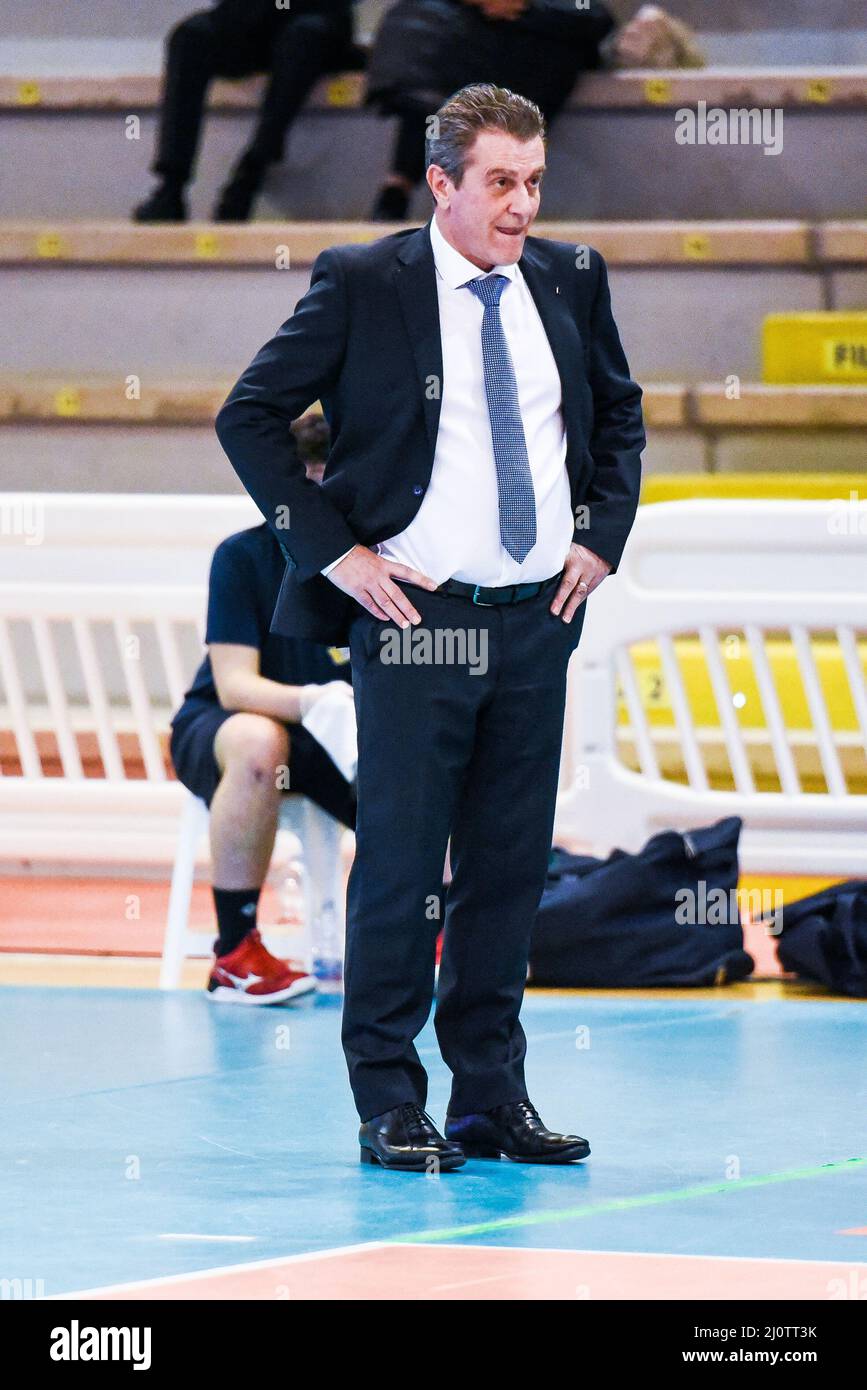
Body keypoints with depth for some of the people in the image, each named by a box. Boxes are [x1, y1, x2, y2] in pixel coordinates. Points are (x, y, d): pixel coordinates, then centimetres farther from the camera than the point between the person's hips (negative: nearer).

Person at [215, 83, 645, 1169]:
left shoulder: (569, 280, 7)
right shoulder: (363, 285, -7)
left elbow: (618, 409, 24)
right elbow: (249, 417, -4)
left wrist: (603, 535, 11)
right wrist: (333, 553, -9)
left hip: (540, 619, 5)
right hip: (415, 619, -5)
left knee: (510, 867, 8)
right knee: (400, 866, -2)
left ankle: (492, 1098, 16)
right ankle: (390, 1105, 6)